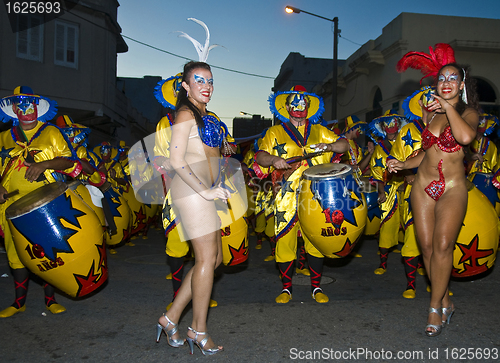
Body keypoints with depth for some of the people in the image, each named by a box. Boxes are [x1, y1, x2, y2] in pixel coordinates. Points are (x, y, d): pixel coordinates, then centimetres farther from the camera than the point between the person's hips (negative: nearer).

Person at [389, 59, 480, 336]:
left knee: (443, 244, -13)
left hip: (452, 187, -4)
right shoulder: (431, 113, 14)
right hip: (423, 184, 5)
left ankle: (435, 306, 0)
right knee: (427, 246, 1)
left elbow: (466, 137, -25)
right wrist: (402, 164, 2)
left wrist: (447, 107, -15)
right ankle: (445, 303, 16)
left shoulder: (468, 113, -1)